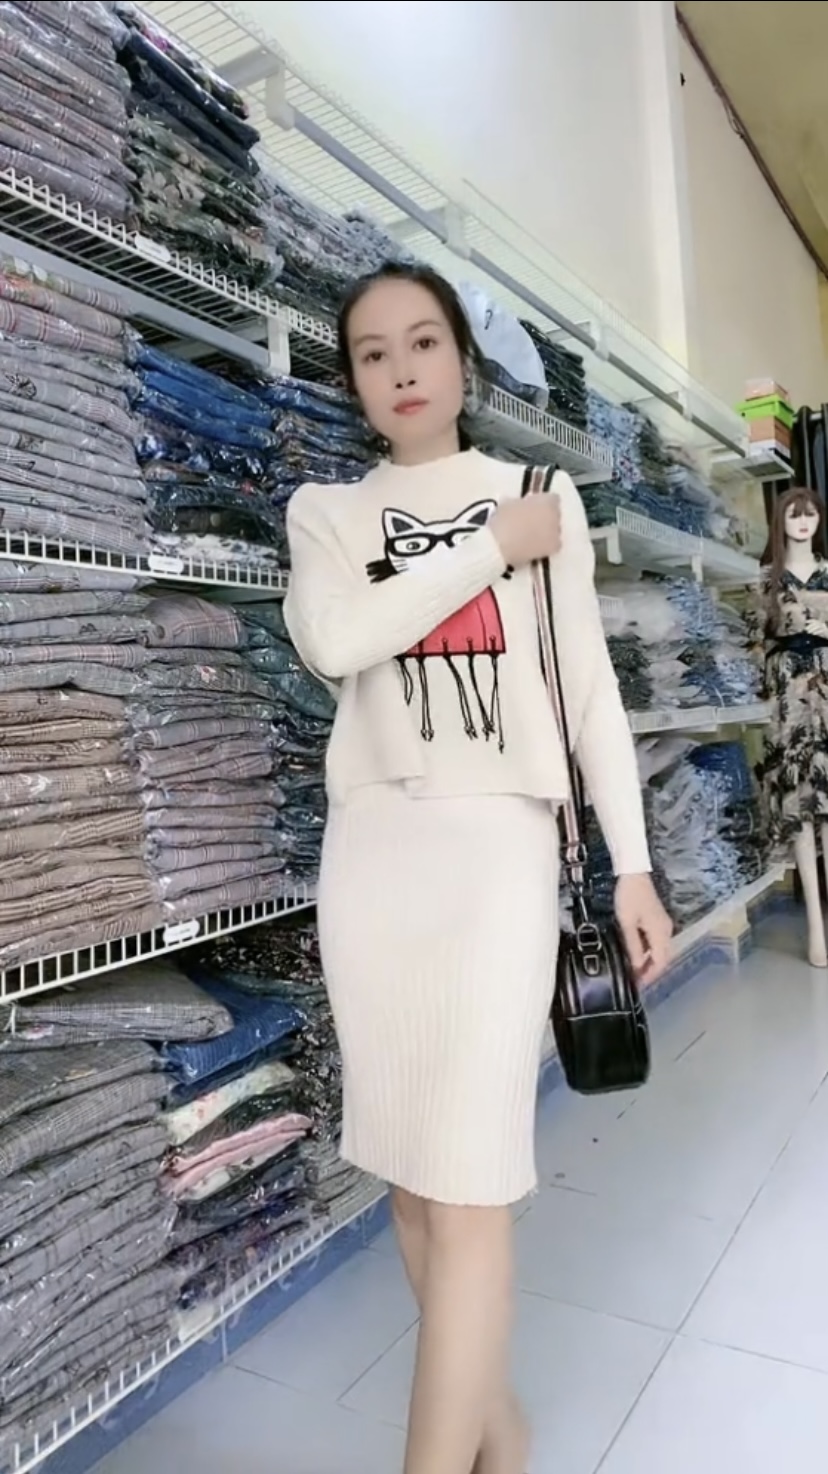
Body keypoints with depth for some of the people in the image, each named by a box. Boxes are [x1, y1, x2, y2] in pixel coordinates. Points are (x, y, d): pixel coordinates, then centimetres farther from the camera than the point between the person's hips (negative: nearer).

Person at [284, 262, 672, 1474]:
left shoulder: (543, 494, 9)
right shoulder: (326, 511, 10)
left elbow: (591, 686, 5)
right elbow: (335, 641, -12)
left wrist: (632, 863, 1)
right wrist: (493, 546, -7)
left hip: (499, 843, -2)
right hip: (372, 849, 3)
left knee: (468, 1175, -7)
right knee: (406, 1163, 11)